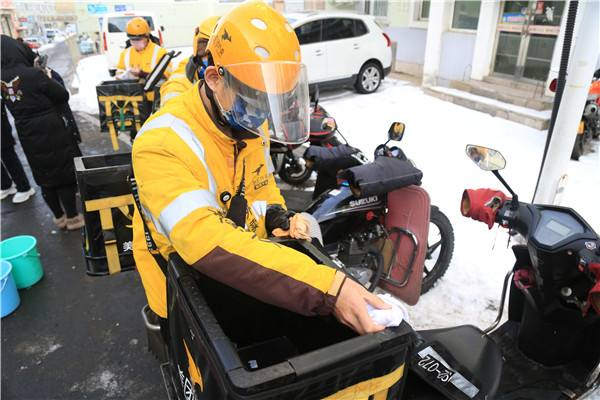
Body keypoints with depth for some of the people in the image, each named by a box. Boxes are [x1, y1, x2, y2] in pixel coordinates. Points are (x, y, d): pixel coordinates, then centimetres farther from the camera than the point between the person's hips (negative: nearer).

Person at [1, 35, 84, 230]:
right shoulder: (32, 74, -19)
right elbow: (63, 96, -12)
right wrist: (48, 78, 5)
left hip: (27, 135, 6)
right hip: (52, 131, -5)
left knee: (45, 176, 17)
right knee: (65, 172, 8)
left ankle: (59, 217, 28)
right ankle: (72, 218, 15)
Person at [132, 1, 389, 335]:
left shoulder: (251, 125, -7)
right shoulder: (163, 143, -31)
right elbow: (207, 241, -45)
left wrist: (277, 215, -10)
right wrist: (326, 287, -51)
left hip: (246, 272, 6)